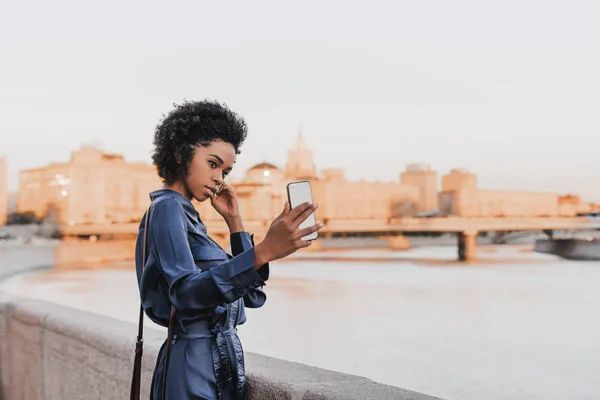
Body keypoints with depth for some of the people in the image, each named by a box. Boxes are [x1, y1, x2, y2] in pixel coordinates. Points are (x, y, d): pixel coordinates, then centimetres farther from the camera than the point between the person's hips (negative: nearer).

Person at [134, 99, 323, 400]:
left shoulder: (185, 215, 16)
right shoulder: (166, 208, -10)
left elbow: (252, 295, 13)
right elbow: (185, 293, -28)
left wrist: (233, 220, 8)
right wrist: (264, 252, -39)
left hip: (219, 366, 9)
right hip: (194, 370, -9)